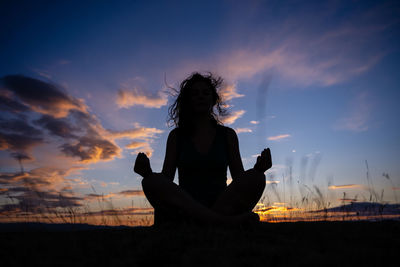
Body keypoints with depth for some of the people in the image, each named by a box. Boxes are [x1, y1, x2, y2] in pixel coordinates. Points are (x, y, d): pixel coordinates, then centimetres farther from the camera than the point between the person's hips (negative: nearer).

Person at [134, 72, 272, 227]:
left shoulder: (227, 135, 13)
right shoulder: (176, 136, 11)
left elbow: (239, 177, 8)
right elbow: (166, 177, 5)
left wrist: (257, 169, -14)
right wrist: (148, 173, -18)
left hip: (221, 206, 0)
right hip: (186, 207, 0)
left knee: (256, 178, -24)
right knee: (153, 182, -30)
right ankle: (225, 222, -36)